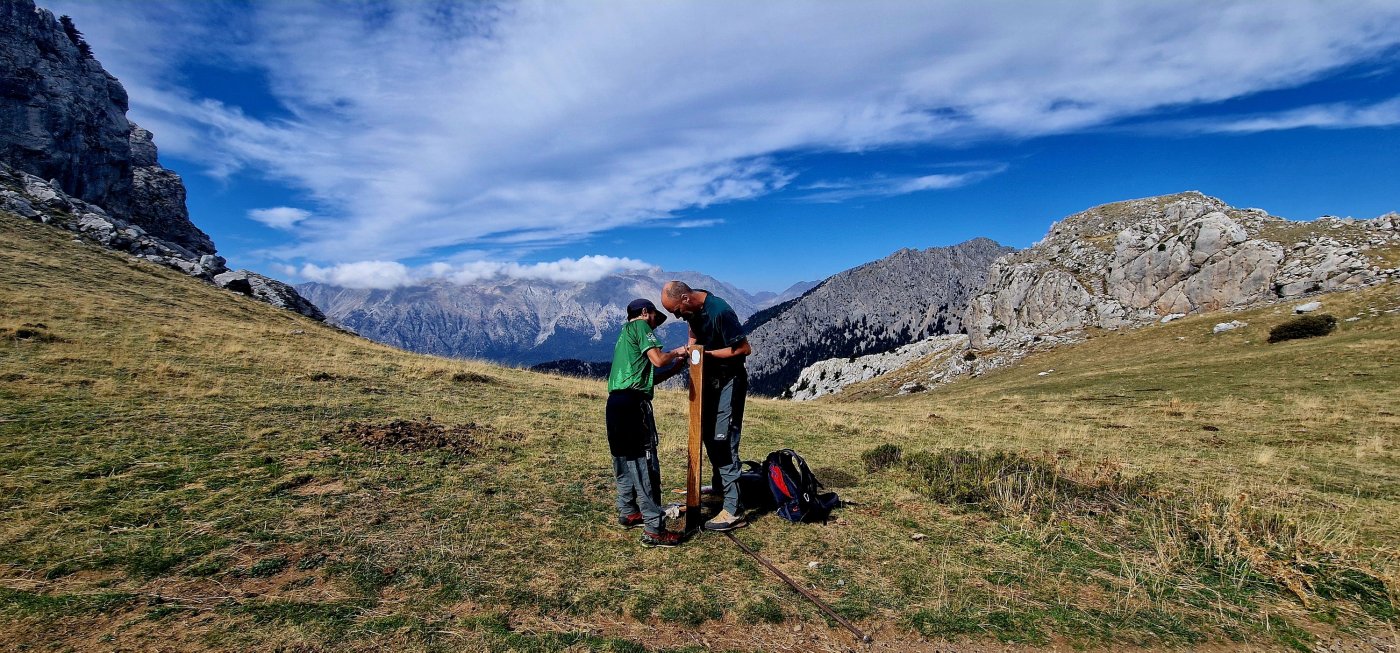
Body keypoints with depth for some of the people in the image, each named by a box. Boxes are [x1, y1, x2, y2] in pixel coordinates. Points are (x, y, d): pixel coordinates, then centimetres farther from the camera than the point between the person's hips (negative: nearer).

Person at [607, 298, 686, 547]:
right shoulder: (640, 325, 2)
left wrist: (674, 368, 23)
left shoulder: (625, 332, 28)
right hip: (632, 403, -10)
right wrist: (677, 353, 7)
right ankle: (654, 529, -8)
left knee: (625, 460, 19)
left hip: (616, 401, 10)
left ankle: (627, 513, 30)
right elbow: (658, 359, -12)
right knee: (644, 464, -9)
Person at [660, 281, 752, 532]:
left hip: (729, 381, -9)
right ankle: (719, 486, 37)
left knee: (724, 442, -11)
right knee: (708, 436, 18)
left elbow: (745, 348, -24)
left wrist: (707, 353, -21)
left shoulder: (720, 312, -27)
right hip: (710, 379, 9)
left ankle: (733, 511, -7)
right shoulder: (693, 309, -2)